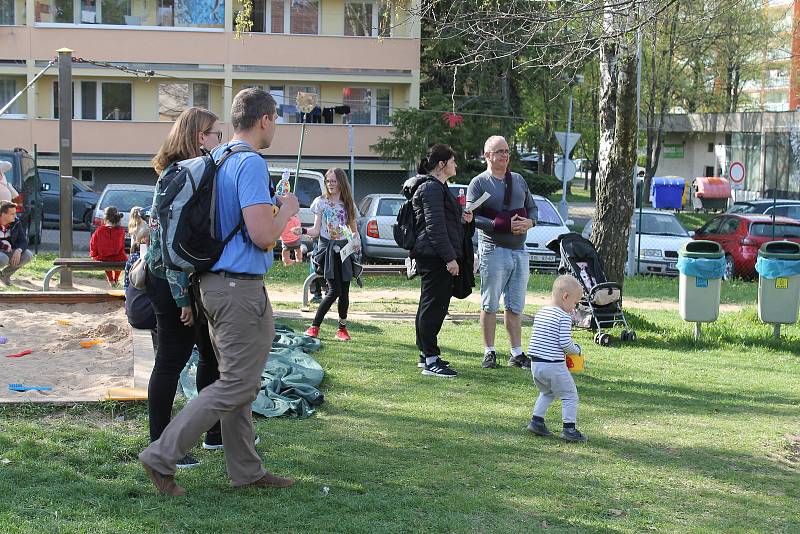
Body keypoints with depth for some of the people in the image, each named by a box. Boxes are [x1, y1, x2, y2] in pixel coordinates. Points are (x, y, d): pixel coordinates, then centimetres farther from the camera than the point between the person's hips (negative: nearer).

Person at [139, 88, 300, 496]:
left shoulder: (215, 158, 12)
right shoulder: (251, 164, -16)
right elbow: (262, 235, -23)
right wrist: (287, 211, -5)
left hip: (213, 282, 10)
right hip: (241, 288, -10)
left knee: (239, 382, 15)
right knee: (236, 385, -4)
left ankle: (246, 470, 22)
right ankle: (161, 456, -3)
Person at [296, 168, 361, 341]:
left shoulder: (348, 203, 10)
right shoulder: (321, 202, 4)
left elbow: (354, 229, 15)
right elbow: (316, 230, 1)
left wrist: (357, 240, -6)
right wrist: (303, 231, -18)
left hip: (344, 249, 3)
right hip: (327, 248, -3)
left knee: (344, 291, 0)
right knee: (334, 290, -14)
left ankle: (342, 328, 14)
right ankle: (314, 326, -5)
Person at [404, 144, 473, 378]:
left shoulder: (438, 187, 21)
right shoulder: (431, 187, -13)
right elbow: (434, 226, -19)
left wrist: (461, 218, 13)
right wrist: (450, 258, -21)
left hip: (434, 257, 11)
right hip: (434, 255, -11)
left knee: (432, 304, 16)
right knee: (433, 304, -10)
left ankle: (426, 353, 24)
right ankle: (431, 361, -9)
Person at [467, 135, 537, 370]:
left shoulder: (519, 180, 16)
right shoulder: (479, 183, -2)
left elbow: (532, 208, 21)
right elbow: (472, 217, -9)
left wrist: (529, 222, -3)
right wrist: (503, 225, -18)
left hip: (519, 251, 5)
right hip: (494, 251, -5)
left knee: (516, 306, 9)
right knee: (490, 305, 0)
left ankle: (517, 353, 14)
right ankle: (490, 353, 8)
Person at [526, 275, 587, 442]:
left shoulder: (540, 313, 11)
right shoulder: (564, 317, -13)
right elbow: (565, 343, -19)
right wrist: (577, 349, 2)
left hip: (535, 364, 7)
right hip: (554, 365, -7)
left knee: (546, 393, 28)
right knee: (570, 395, 7)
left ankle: (536, 421, 21)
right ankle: (569, 428, 3)